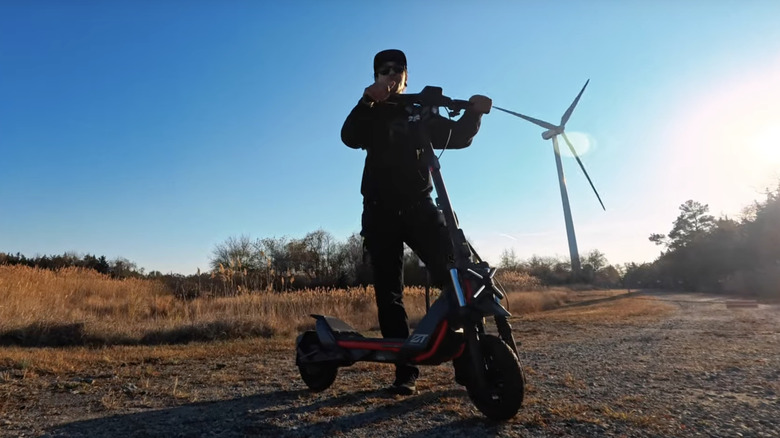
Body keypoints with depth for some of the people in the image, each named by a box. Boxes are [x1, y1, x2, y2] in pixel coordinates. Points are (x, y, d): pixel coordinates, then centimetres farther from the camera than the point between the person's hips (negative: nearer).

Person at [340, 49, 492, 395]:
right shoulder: (371, 115, 15)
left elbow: (457, 137, 8)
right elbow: (349, 138, -7)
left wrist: (473, 113, -11)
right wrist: (368, 101, -22)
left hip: (418, 205, 1)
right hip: (381, 210, 0)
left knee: (454, 273, -15)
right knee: (389, 292, -3)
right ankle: (405, 370, 3)